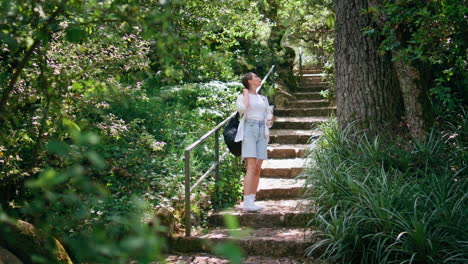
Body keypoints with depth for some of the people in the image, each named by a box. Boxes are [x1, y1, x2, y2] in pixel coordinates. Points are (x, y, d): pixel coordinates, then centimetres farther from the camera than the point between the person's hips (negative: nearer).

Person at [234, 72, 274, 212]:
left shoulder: (263, 98, 24)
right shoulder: (242, 96, 6)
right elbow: (242, 109, -16)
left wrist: (270, 120, 2)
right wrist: (246, 94, -3)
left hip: (262, 132, 6)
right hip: (249, 129, -6)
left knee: (258, 169, -1)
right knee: (251, 167, -18)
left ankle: (252, 201, 3)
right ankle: (247, 203, -21)